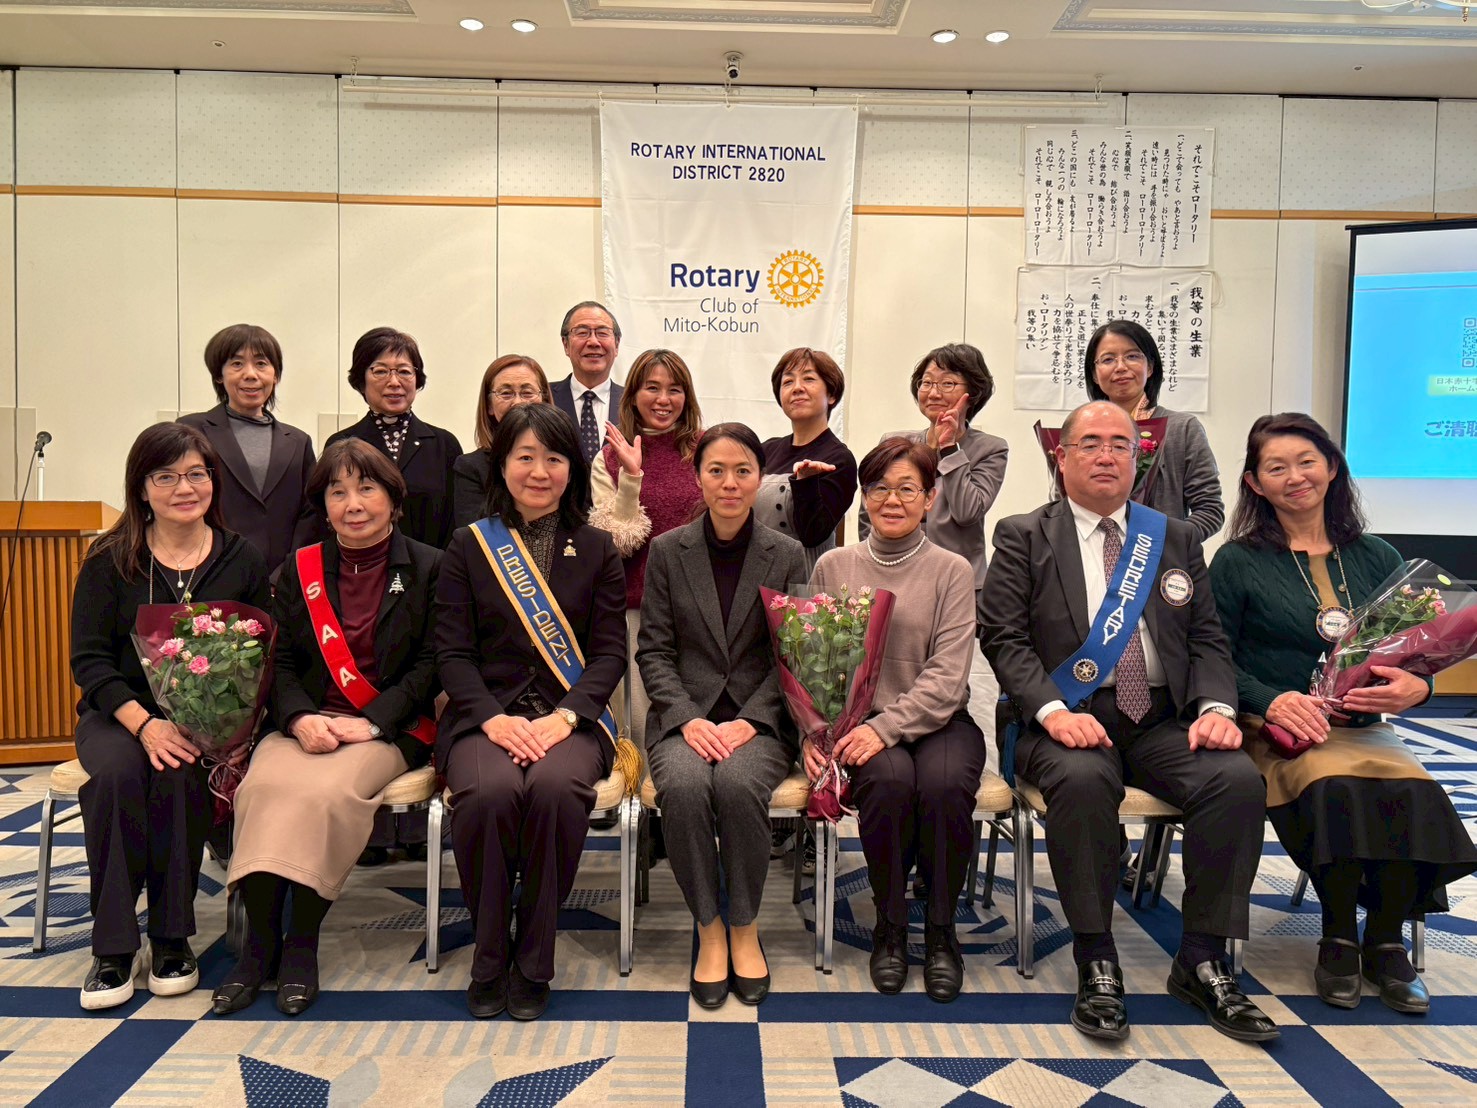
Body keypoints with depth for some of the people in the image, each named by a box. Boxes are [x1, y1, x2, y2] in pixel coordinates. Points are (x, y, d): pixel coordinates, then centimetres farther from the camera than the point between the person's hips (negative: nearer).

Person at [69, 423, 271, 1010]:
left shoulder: (243, 559, 5)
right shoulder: (109, 561, 3)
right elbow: (89, 658, -4)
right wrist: (145, 724, -21)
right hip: (121, 713, 0)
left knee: (180, 773, -31)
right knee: (116, 771, -32)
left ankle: (171, 938, -13)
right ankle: (113, 947, -18)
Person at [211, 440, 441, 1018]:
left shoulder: (428, 568, 4)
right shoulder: (299, 570, 14)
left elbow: (431, 664, -3)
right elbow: (279, 662, 9)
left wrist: (370, 723, -15)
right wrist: (301, 718, -12)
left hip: (392, 728, -3)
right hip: (308, 724, 3)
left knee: (328, 791, -31)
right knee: (262, 785, -27)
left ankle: (302, 944, -15)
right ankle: (259, 942, -16)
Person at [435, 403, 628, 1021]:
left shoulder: (596, 550, 11)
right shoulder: (469, 547, 11)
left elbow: (610, 651, 4)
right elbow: (452, 651, 3)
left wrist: (563, 716, -14)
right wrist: (493, 718, -14)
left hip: (570, 718, 0)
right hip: (485, 717, 0)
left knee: (556, 787, -33)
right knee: (490, 791, -33)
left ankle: (534, 964, -13)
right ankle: (488, 959, -9)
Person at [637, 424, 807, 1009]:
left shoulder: (788, 555, 5)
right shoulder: (668, 551, 6)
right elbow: (653, 649, 4)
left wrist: (748, 721, -12)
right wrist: (688, 719, -12)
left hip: (760, 718, 0)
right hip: (685, 714, 1)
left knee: (738, 782, -33)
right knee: (684, 786, -32)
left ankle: (745, 929, -8)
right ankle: (709, 930, -9)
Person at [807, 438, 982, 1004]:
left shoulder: (951, 571, 2)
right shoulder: (832, 567, 9)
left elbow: (946, 677, -7)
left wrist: (886, 727, -21)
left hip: (936, 719, 0)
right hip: (855, 720, 1)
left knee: (944, 784, -31)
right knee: (890, 778, -31)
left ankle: (941, 929, -6)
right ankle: (889, 927, -7)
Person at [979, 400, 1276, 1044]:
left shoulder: (1175, 539, 18)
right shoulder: (1024, 538, 7)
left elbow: (1206, 639, 13)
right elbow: (1004, 638, -3)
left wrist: (1216, 707, -8)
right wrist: (1054, 711, -19)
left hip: (1164, 722, 4)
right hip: (1070, 718, -3)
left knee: (1237, 778, -24)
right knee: (1083, 779, -35)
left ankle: (1202, 961, -9)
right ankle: (1096, 964, -18)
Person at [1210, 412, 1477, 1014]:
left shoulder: (1377, 558, 12)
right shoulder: (1237, 563, 2)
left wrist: (1415, 687, -12)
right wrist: (1274, 701, -19)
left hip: (1364, 729, 3)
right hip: (1275, 732, -3)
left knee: (1413, 787, -29)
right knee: (1336, 785, -34)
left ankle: (1385, 941, -6)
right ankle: (1338, 936, -9)